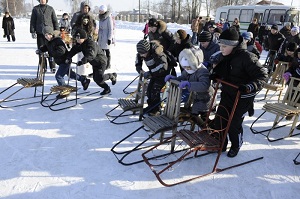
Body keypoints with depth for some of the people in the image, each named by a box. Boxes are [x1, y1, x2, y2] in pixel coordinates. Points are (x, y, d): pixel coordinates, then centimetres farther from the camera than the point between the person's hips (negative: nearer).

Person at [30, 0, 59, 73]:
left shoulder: (50, 9, 9)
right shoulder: (35, 9, 10)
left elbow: (55, 21, 9)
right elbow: (32, 21, 9)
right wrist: (32, 31, 1)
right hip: (40, 33, 1)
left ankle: (52, 67, 3)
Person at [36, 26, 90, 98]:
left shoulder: (58, 41, -23)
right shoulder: (50, 42, 6)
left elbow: (61, 51, -33)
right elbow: (46, 47, 24)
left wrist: (51, 54, -31)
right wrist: (40, 50, 6)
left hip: (65, 61, -11)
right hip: (61, 61, 11)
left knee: (58, 76, -13)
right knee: (70, 74, 23)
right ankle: (84, 80, 37)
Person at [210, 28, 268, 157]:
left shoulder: (246, 57, -22)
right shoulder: (225, 56, 0)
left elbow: (262, 76, -22)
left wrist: (249, 87, -37)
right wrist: (214, 75, -3)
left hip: (242, 98, -6)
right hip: (227, 94, 7)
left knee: (234, 124, 3)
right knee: (219, 121, 8)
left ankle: (235, 146, 33)